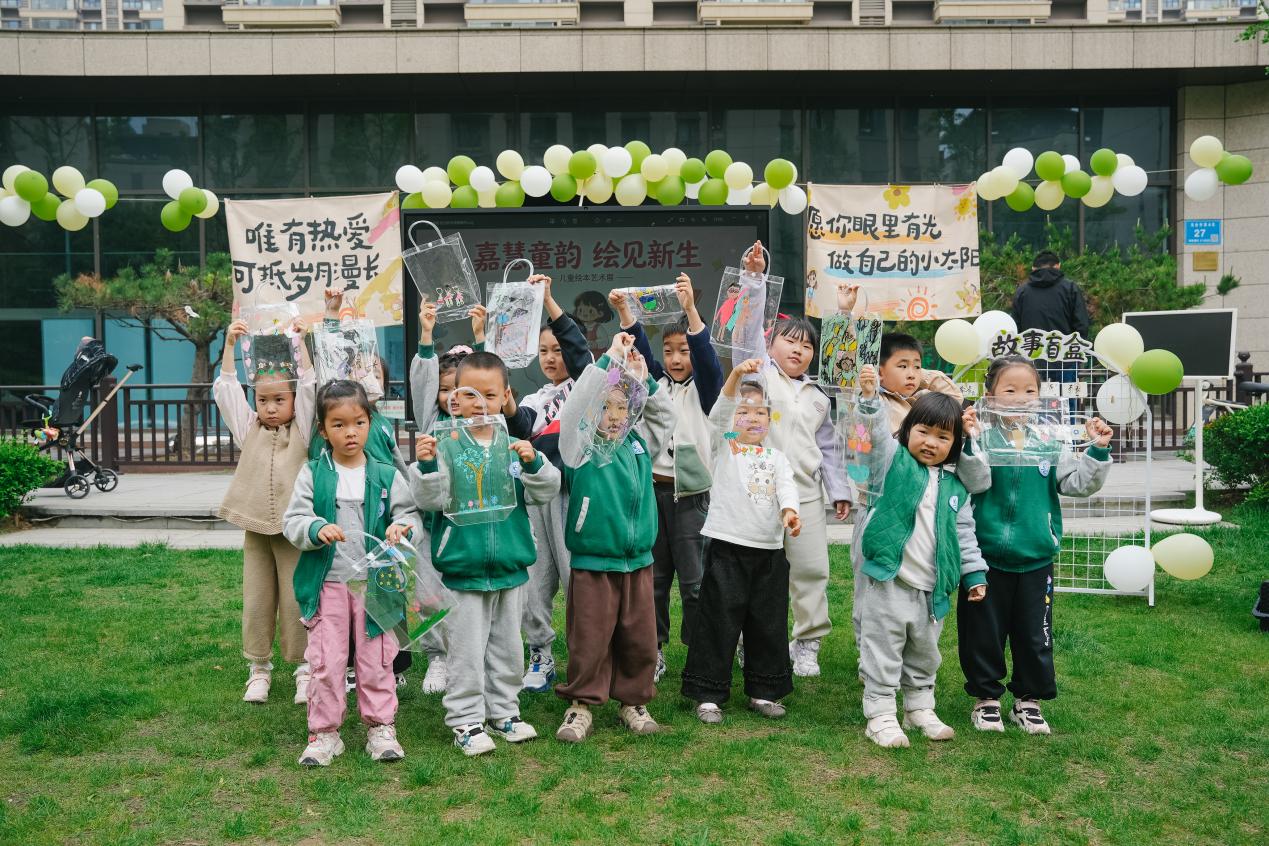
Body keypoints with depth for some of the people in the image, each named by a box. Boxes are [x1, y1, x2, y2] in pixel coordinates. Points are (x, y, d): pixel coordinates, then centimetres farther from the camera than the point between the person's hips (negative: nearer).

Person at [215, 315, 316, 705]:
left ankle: (304, 668, 13)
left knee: (297, 601, 2)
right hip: (255, 528, 3)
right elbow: (225, 389, 3)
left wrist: (300, 342, -11)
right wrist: (229, 345, -3)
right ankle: (259, 668, 19)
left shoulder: (302, 431, 2)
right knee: (256, 602, 8)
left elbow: (309, 388, -9)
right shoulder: (248, 429, 9)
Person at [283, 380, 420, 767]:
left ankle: (380, 727, 21)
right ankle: (324, 732, 18)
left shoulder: (387, 476, 1)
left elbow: (409, 515, 3)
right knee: (325, 661, 5)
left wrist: (401, 529, -19)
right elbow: (292, 521, -4)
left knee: (376, 659, 8)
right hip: (327, 583, 0)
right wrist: (316, 529, -24)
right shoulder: (312, 474, 0)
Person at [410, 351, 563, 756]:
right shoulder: (446, 445, -7)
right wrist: (425, 465, -29)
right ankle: (466, 720, 16)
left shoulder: (513, 445, 2)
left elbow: (546, 492, 0)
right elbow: (429, 499, -12)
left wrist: (533, 462, -17)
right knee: (467, 649, 4)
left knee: (507, 645, 16)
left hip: (510, 566, 4)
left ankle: (503, 712, 31)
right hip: (462, 567, -4)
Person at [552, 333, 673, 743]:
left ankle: (634, 701, 26)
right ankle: (581, 705, 16)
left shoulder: (639, 444, 8)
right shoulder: (580, 447, -6)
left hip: (638, 562, 4)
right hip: (592, 564, -4)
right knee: (589, 640, 2)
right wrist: (609, 359, -20)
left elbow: (665, 415, 15)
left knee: (639, 639, 11)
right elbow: (573, 407, -21)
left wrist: (643, 377, 0)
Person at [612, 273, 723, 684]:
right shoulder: (656, 384, 11)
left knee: (693, 580, 0)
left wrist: (690, 308, -31)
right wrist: (624, 310, -13)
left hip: (690, 494, -4)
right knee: (653, 577, 9)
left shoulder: (704, 388, -1)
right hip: (652, 490, 4)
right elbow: (639, 348, 2)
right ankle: (653, 650, 18)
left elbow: (707, 355, -18)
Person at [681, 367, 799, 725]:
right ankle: (708, 694, 8)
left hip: (769, 550, 4)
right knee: (719, 621, -2)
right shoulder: (725, 447, 5)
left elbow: (786, 486, -4)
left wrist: (789, 510, -26)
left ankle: (763, 691, 24)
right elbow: (719, 413, -13)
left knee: (769, 623, 11)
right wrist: (737, 375, -27)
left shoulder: (777, 457, 14)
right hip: (728, 547, -4)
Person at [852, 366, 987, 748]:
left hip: (932, 589, 5)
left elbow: (964, 534, 15)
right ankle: (881, 716, 12)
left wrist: (975, 574, 11)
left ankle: (920, 709, 36)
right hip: (887, 583, -5)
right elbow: (878, 431, -19)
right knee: (883, 655, 2)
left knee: (924, 656, 20)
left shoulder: (955, 487, 9)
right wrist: (870, 397, -35)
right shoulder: (894, 462, -2)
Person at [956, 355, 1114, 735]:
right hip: (988, 557, -3)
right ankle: (986, 697, 25)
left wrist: (1097, 451, -7)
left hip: (1036, 560, 3)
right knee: (984, 632, 8)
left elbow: (1079, 483, 5)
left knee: (1034, 634, 12)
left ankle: (1028, 699, 28)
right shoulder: (984, 438, -8)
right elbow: (976, 482, -22)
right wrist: (968, 442, -33)